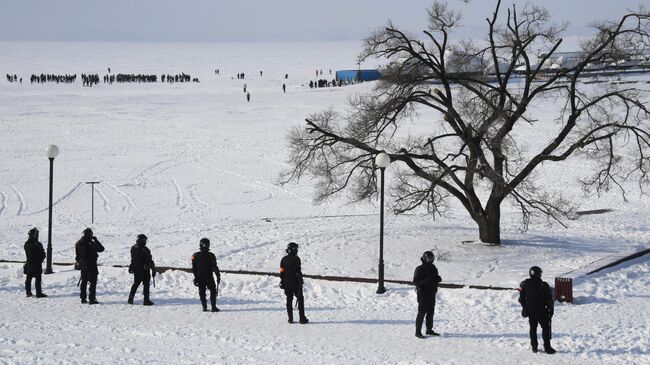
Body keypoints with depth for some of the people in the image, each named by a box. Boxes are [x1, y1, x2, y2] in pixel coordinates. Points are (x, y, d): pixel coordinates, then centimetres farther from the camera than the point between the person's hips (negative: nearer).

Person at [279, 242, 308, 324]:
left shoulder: (284, 259, 8)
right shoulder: (296, 259, -11)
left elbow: (281, 272, 10)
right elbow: (298, 271, -15)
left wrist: (282, 282, 17)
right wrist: (300, 282, -11)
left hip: (286, 283, 5)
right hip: (295, 283, -5)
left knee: (289, 300, 10)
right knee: (300, 299, 2)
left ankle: (290, 318, 7)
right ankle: (302, 318, -2)